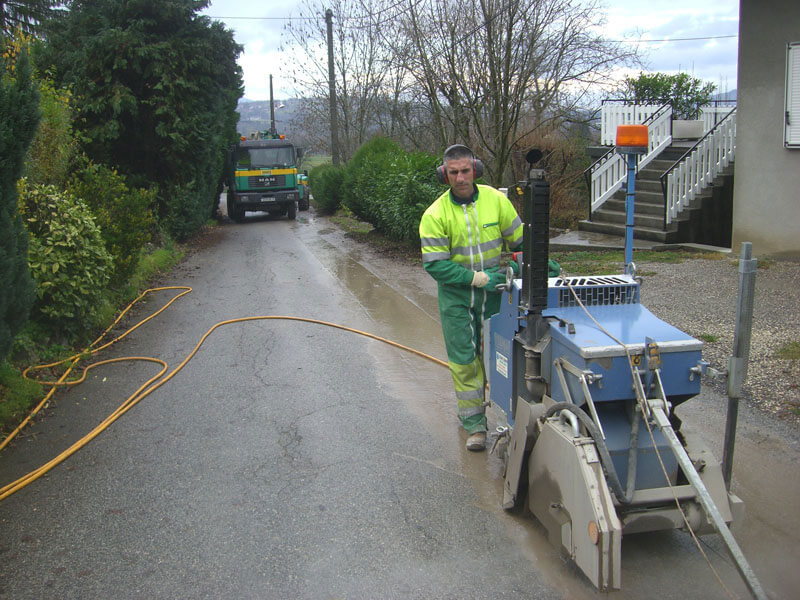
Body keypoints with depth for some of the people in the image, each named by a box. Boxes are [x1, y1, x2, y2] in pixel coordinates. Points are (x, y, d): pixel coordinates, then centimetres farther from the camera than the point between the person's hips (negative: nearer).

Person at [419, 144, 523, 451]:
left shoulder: (495, 200, -6)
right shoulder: (435, 214, -13)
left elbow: (518, 239, 7)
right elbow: (435, 264, -15)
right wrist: (478, 278, -20)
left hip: (493, 289, 2)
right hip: (456, 295, -2)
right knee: (464, 359, 1)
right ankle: (474, 423, 11)